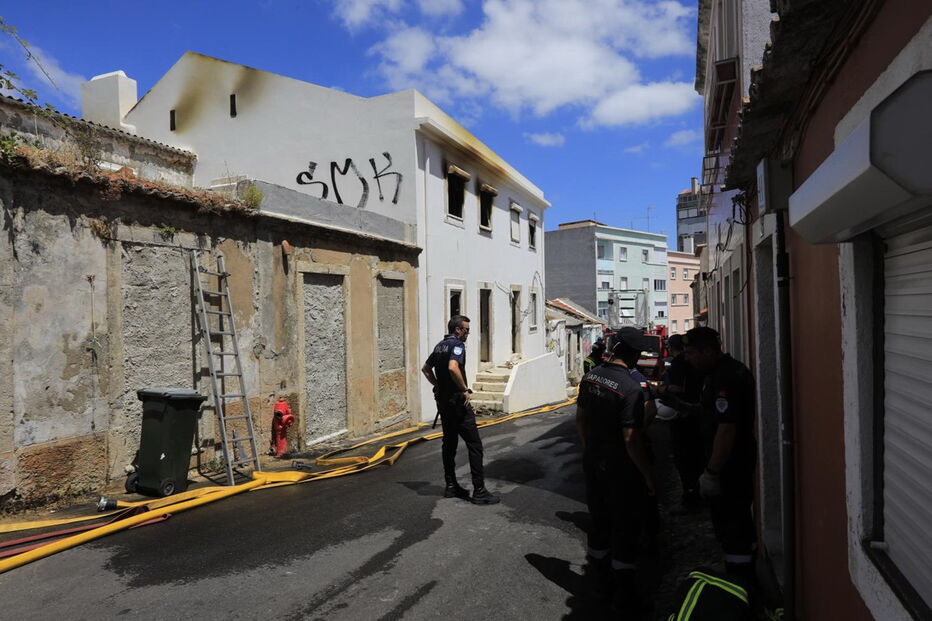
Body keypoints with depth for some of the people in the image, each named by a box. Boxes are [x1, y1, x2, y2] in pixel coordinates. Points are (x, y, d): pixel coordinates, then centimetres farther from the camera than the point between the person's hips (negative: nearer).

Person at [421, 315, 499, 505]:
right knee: (474, 444, -5)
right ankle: (479, 491, -5)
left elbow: (426, 368, 26)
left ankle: (451, 486, 21)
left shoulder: (440, 346, 14)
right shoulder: (457, 345, -14)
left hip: (443, 401, 10)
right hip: (457, 401, -10)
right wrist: (465, 390, -22)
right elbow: (453, 368, -32)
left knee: (449, 442, 15)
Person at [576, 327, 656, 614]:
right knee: (625, 529, 7)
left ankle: (600, 566, 42)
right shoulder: (631, 389, -24)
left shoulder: (590, 377, -1)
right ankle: (624, 594, 16)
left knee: (599, 519, 23)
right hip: (621, 469, -7)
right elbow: (631, 440, -25)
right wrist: (648, 475, -14)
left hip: (592, 462, 7)